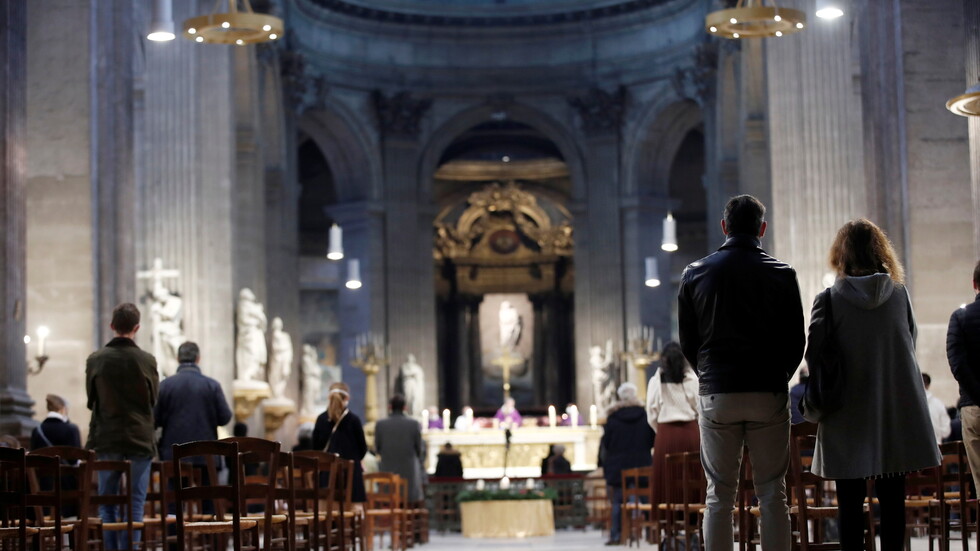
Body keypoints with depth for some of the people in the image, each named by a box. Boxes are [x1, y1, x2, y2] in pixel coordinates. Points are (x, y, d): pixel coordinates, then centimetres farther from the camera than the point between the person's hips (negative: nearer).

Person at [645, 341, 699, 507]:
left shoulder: (655, 382, 2)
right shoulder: (692, 379, 1)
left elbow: (652, 415, 3)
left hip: (665, 433, 0)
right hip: (690, 431, 0)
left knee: (666, 479, 0)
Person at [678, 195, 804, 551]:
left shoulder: (695, 274, 3)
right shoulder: (782, 274, 0)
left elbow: (687, 341, 6)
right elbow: (796, 341, 3)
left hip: (716, 395, 1)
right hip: (770, 394, 0)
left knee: (719, 496, 4)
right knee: (772, 494, 5)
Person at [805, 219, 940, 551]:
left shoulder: (829, 300, -9)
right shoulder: (899, 294, -1)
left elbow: (814, 356, -8)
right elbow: (910, 345, 9)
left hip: (849, 418, -2)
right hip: (897, 414, 3)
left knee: (850, 501, 3)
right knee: (892, 498, 8)